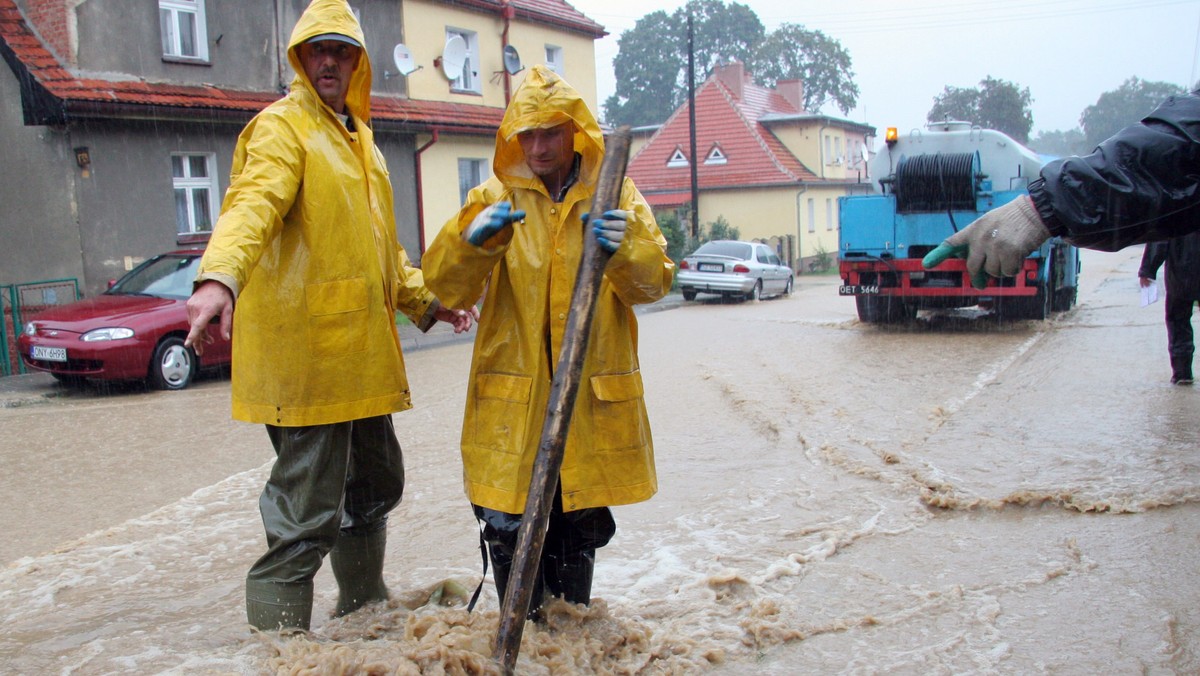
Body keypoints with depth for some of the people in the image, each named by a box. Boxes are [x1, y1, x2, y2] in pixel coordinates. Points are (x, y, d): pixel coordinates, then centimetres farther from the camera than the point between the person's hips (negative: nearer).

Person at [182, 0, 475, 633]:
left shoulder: (356, 135, 21)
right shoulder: (282, 125, -7)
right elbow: (253, 203, -27)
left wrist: (424, 300, 32)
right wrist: (219, 278, -44)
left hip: (359, 352, 10)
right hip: (304, 350, -9)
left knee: (374, 484, 21)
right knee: (307, 516, -8)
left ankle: (365, 616, 40)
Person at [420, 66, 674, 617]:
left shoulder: (615, 196, 7)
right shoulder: (494, 198, 5)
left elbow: (654, 280, -4)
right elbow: (446, 287, -4)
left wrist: (625, 248, -26)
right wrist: (473, 239, -25)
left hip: (592, 395, 1)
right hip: (513, 399, 0)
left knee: (580, 530, 12)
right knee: (509, 530, -2)